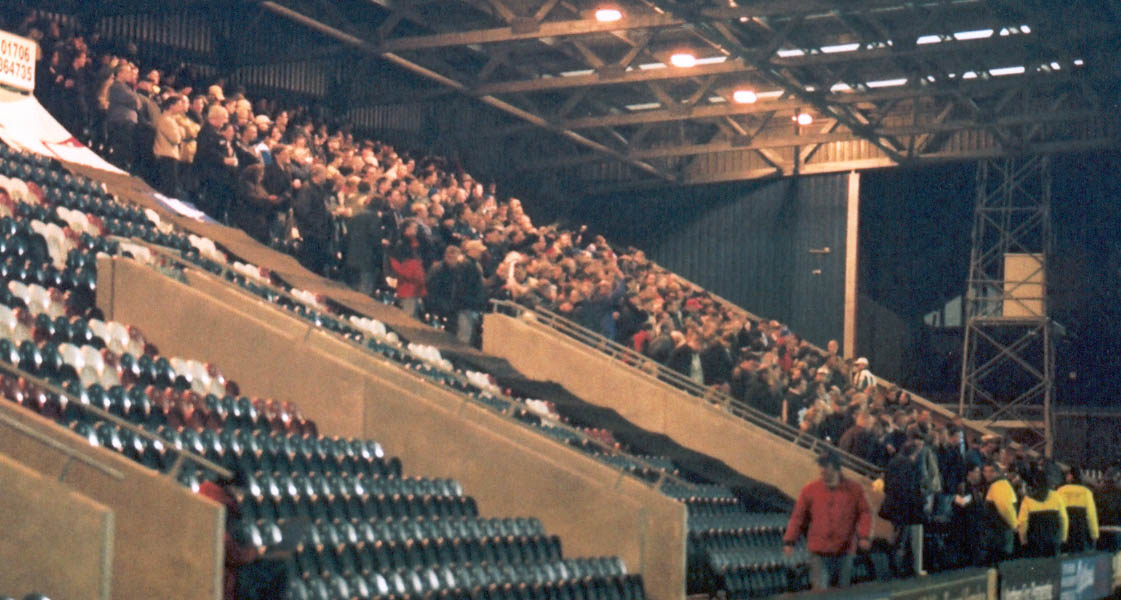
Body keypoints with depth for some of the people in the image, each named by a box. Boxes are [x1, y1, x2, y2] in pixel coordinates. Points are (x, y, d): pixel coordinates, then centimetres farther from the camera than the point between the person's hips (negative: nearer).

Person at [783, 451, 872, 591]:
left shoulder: (854, 489, 0)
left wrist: (864, 536, -11)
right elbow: (798, 517, 3)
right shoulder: (810, 490, 0)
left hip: (844, 552, 1)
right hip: (819, 553, -1)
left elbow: (865, 513, 4)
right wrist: (789, 541, -4)